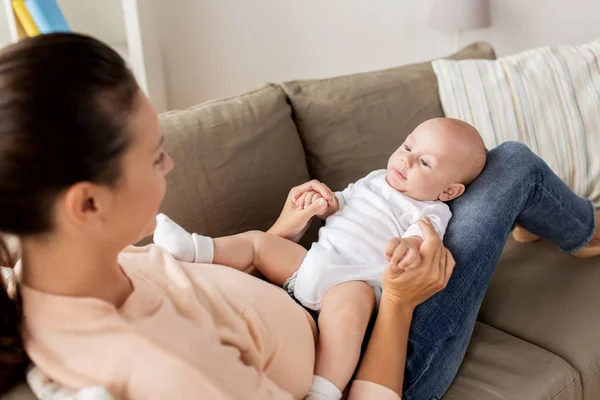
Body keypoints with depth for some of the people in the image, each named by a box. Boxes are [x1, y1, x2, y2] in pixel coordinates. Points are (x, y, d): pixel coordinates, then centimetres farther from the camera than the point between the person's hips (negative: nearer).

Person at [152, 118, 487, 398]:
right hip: (312, 260, 8)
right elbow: (340, 203, 33)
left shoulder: (431, 213, 2)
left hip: (355, 280, -8)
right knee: (257, 240, 4)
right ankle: (195, 250, -6)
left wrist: (410, 246, -44)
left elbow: (423, 238, -20)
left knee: (345, 310, -39)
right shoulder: (375, 180, 23)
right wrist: (324, 200, 9)